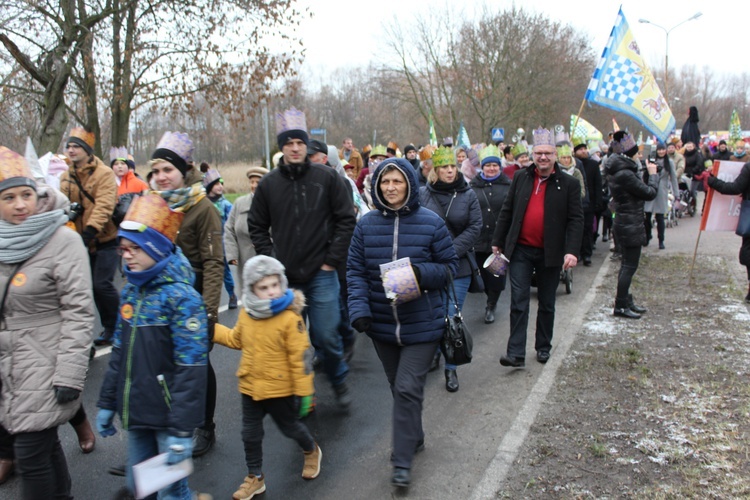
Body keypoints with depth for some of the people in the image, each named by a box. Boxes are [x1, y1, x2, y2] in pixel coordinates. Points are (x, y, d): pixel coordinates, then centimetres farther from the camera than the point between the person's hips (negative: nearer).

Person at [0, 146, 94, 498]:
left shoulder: (63, 241, -14)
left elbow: (79, 311, -16)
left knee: (31, 455, -2)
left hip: (45, 369, -6)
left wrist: (69, 374, -19)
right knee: (44, 443, 17)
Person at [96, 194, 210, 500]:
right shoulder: (130, 292, 5)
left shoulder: (181, 297, -18)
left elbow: (190, 369, -20)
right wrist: (107, 403, 16)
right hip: (137, 415, 7)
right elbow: (119, 354, 14)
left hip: (168, 417, -7)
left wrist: (182, 430, -21)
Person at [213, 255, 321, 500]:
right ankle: (255, 477, 36)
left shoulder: (290, 317, -23)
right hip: (250, 387, 5)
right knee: (250, 434, 15)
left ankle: (312, 451, 48)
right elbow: (236, 340, 16)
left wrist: (304, 392, -16)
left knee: (290, 427, 17)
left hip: (280, 390, -5)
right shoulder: (246, 313, -3)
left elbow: (300, 357, -19)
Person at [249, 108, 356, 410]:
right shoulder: (269, 184, 3)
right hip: (284, 277, 2)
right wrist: (270, 260, 3)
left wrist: (333, 259, -5)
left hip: (321, 274, -2)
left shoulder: (327, 177, -4)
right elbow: (256, 226, 12)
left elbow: (346, 219, -1)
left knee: (326, 335, 1)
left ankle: (339, 380, 28)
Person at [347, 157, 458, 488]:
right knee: (397, 387, 18)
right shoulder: (366, 224, 0)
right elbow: (355, 271, 0)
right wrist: (359, 309, -15)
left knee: (408, 389, -6)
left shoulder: (431, 222, -7)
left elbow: (450, 266, -2)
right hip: (382, 324, 4)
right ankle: (413, 438, 41)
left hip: (422, 324, -3)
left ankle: (403, 461, 10)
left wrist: (422, 272, -22)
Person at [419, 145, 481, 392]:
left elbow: (475, 227, -2)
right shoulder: (423, 194, -2)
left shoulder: (468, 194, 1)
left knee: (453, 318, 4)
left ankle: (451, 369, 17)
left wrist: (451, 251, -11)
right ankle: (433, 354, 34)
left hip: (459, 266, 0)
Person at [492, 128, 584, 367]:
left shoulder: (569, 184, -2)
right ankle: (516, 353, -1)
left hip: (550, 253, -1)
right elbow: (507, 211, 9)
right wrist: (497, 241, 8)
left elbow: (576, 219, -6)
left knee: (547, 304, 13)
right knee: (519, 302, -3)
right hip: (521, 250, 1)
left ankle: (543, 347, 28)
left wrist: (572, 251, -17)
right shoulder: (521, 177, 5)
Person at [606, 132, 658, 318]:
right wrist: (653, 174, -2)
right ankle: (621, 306, 4)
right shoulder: (625, 174, -24)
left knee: (627, 264, 18)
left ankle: (626, 301, 28)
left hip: (622, 224, 10)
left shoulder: (617, 170, 8)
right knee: (630, 266, -3)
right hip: (631, 226, -10)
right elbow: (650, 193, -16)